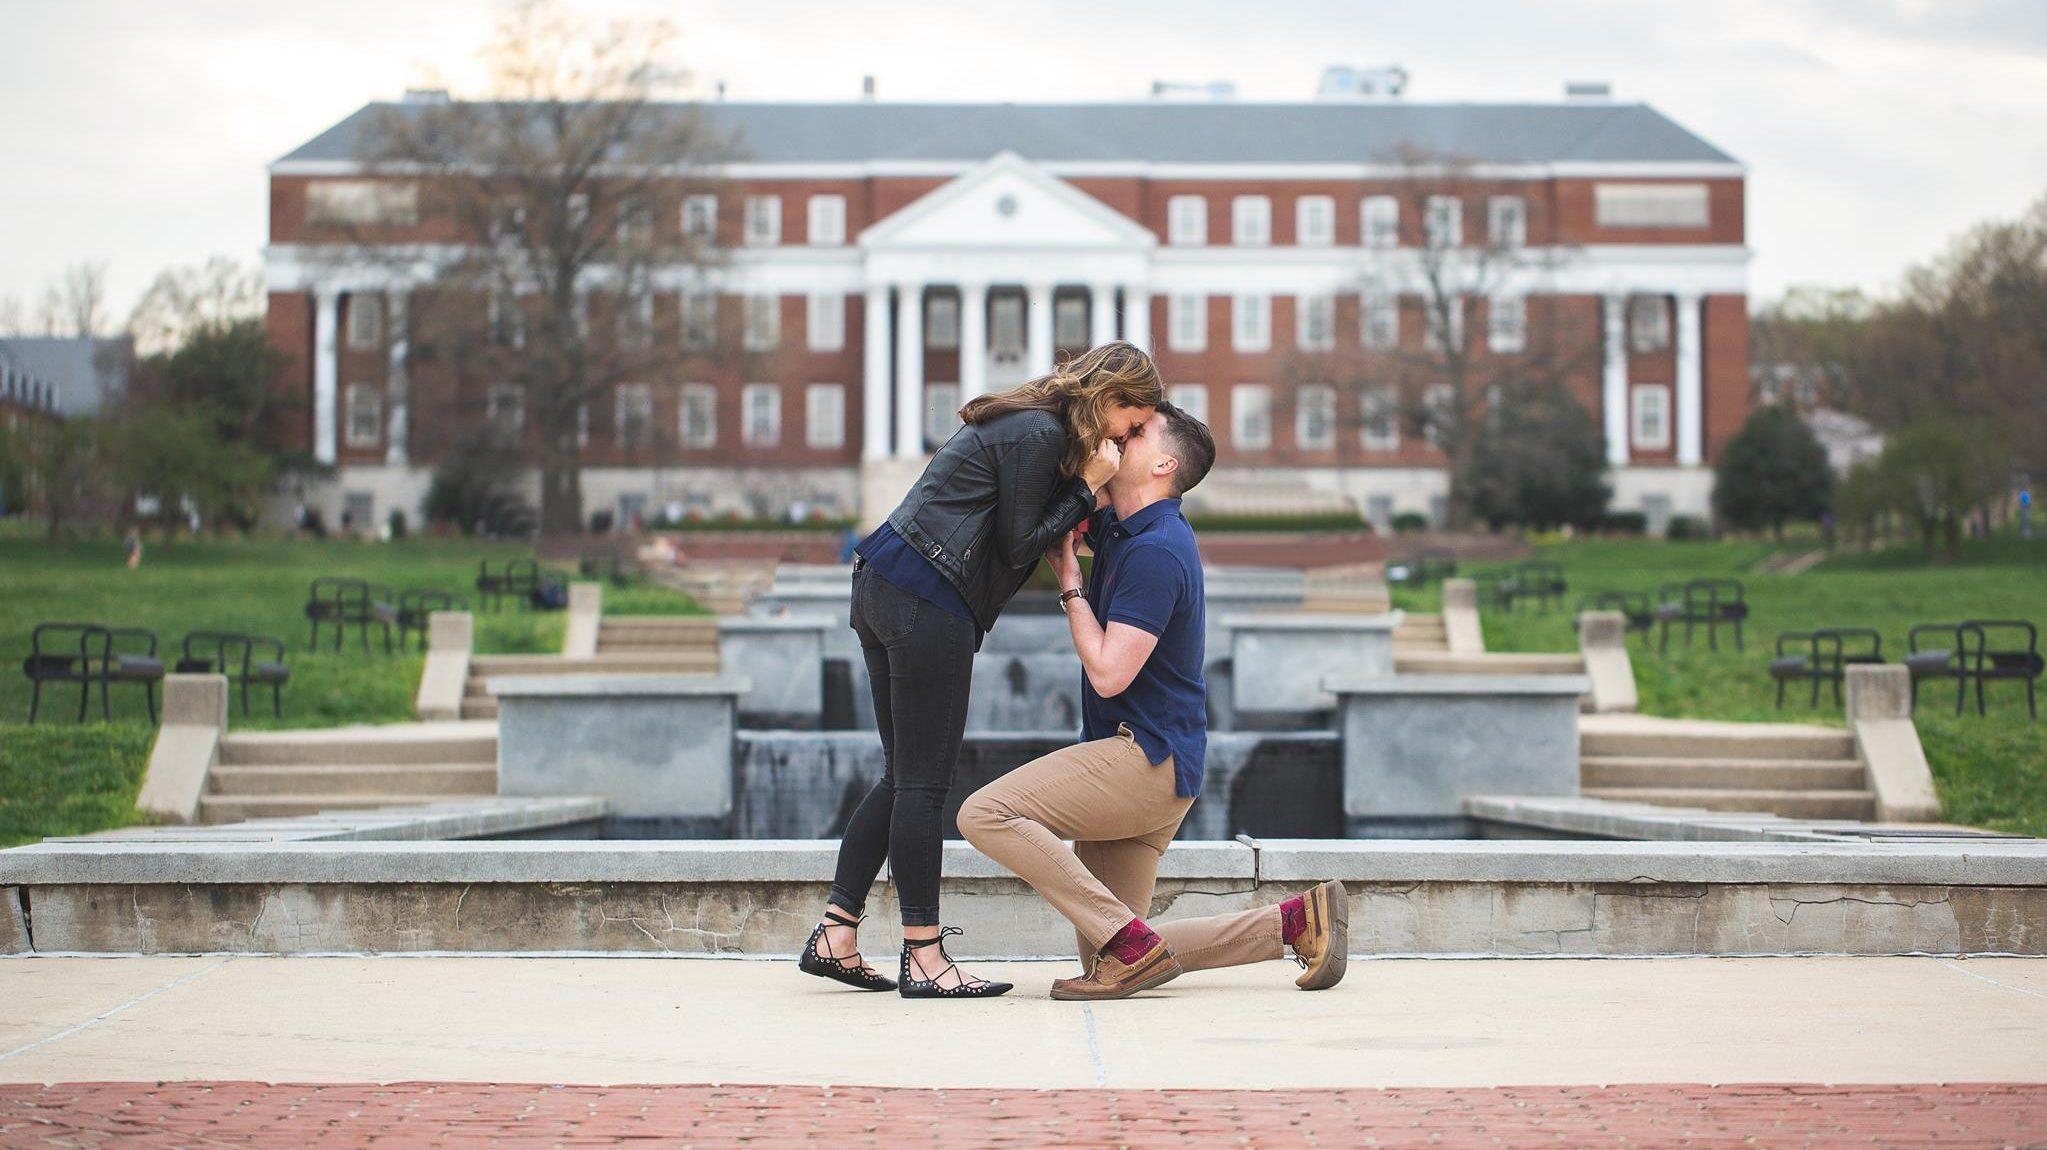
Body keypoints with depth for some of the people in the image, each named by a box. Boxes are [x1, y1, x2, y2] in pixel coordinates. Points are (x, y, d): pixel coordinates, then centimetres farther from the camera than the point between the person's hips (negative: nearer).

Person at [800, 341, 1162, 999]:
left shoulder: (1025, 421, 20)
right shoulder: (1040, 435, -11)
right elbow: (1017, 546, -10)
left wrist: (1081, 498, 7)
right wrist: (1088, 486, -6)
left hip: (881, 586, 10)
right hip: (927, 603, -10)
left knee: (903, 779, 13)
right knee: (924, 784, -7)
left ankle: (835, 936, 13)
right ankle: (923, 959, -4)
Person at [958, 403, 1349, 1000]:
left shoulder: (1156, 552, -17)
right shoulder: (1117, 527, 12)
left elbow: (1108, 675, -21)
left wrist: (1069, 585, -10)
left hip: (1148, 758, -10)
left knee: (986, 814, -23)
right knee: (1107, 959, 7)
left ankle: (1133, 946, -22)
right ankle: (1297, 919, 9)